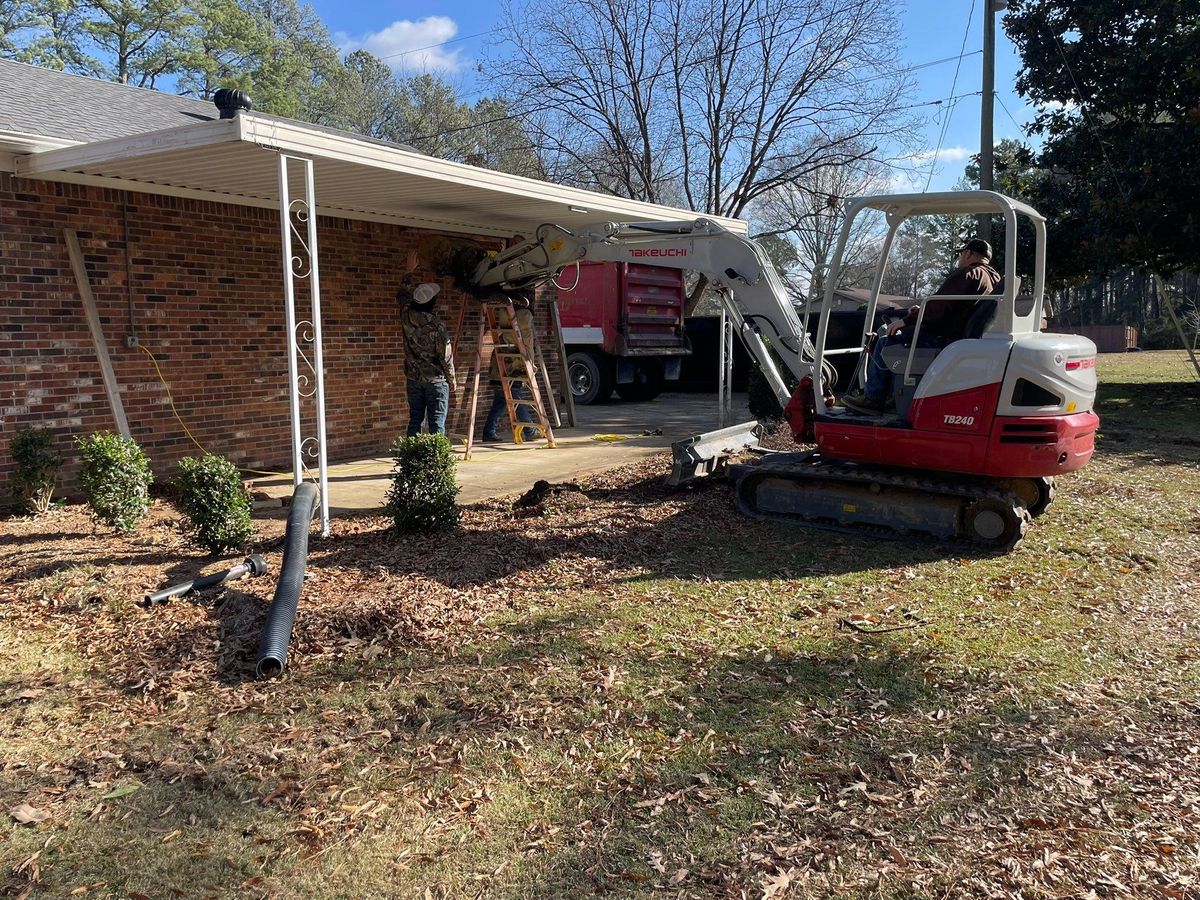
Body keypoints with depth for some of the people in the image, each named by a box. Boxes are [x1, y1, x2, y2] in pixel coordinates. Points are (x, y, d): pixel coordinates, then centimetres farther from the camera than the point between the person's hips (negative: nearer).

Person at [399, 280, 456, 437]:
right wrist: (451, 380, 0)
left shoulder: (406, 317, -3)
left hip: (413, 378, 5)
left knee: (415, 421, 11)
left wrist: (408, 282, 35)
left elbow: (401, 297, 21)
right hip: (436, 380, -5)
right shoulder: (436, 325, -17)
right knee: (437, 424, -2)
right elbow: (446, 356, -12)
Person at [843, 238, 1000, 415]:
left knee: (885, 343, -4)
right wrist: (922, 312, 17)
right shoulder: (993, 276, 19)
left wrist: (906, 321, -12)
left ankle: (873, 399, 2)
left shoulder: (966, 273, -14)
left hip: (946, 338, -11)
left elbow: (937, 307, -22)